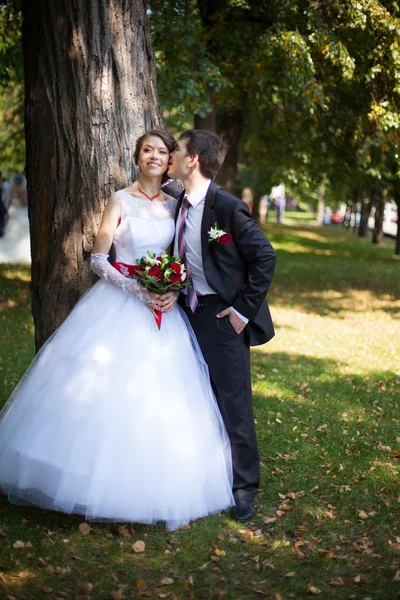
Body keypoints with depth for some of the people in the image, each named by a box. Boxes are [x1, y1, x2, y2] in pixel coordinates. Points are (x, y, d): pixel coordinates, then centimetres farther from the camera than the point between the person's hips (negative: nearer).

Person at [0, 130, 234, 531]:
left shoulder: (175, 205, 9)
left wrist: (175, 292, -9)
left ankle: (155, 490, 12)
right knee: (104, 389, -6)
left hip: (163, 306, 3)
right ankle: (97, 482, 9)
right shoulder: (121, 200, 0)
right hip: (118, 304, -3)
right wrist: (137, 290, -15)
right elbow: (97, 260, -5)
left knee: (161, 396, 0)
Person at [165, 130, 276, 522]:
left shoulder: (228, 207, -15)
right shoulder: (179, 206, 7)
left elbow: (265, 257, -15)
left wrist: (243, 309, -15)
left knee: (233, 402, 1)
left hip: (223, 316, -7)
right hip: (190, 313, 7)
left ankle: (244, 486, 17)